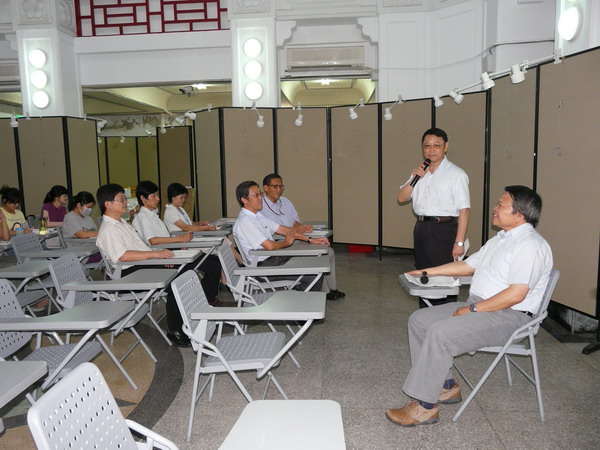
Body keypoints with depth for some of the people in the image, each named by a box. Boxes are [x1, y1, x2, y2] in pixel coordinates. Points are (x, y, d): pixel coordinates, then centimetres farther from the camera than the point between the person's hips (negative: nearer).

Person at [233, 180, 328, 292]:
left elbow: (283, 229, 14)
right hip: (264, 266, -9)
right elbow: (269, 246, -22)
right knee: (315, 275, -16)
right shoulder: (244, 222, -17)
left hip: (275, 258, 9)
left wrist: (310, 240, 9)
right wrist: (287, 242, -2)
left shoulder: (258, 217, 13)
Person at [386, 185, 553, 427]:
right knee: (419, 320, -1)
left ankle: (424, 406, -16)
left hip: (508, 316, -10)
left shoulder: (530, 245, -15)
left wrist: (473, 310, -20)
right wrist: (429, 271, 24)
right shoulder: (500, 239, 16)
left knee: (440, 333, -28)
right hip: (477, 305, 10)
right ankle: (445, 386, 4)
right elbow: (468, 265, 24)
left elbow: (516, 294, -24)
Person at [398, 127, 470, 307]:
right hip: (421, 229, 7)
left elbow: (464, 211, -13)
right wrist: (414, 179, -7)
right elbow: (402, 198, 9)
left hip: (444, 230, -7)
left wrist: (459, 243, -18)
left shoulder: (456, 174, -8)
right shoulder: (420, 172, 14)